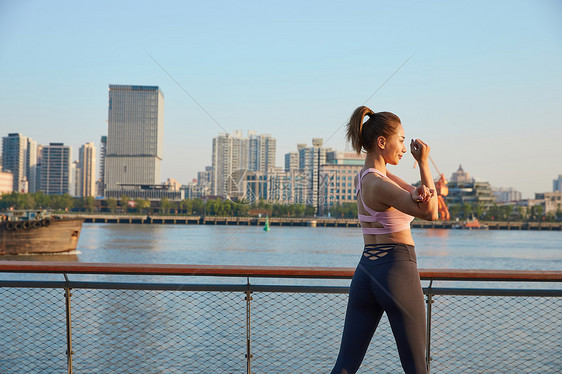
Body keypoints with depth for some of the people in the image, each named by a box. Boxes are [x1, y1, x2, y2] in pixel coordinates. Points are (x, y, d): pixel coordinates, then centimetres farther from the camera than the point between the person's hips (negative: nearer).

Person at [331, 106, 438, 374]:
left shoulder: (362, 177, 11)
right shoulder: (379, 184, -16)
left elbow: (409, 192, 7)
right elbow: (430, 213, -13)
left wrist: (418, 192, -18)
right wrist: (423, 163, -7)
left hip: (365, 272, 8)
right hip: (397, 271, -8)